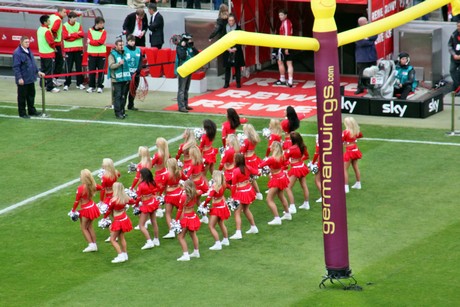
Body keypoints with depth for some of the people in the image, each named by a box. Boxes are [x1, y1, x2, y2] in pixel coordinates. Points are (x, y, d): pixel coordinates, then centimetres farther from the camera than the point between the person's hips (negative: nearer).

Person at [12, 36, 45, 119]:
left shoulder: (29, 51, 10)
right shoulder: (17, 53, -18)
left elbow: (33, 63, 21)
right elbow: (16, 67, -19)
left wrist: (38, 72, 17)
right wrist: (19, 78, -22)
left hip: (31, 79, 9)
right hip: (23, 80, -9)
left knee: (31, 95, 17)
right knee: (22, 96, 2)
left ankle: (32, 111, 28)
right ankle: (22, 113, 12)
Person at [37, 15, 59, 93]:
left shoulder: (39, 30, 7)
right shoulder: (47, 31, -21)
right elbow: (51, 42, -19)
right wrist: (53, 48, 2)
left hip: (41, 53, 9)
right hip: (49, 54, -9)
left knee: (43, 69, 17)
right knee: (49, 71, -5)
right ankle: (50, 87, -4)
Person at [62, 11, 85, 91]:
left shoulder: (78, 25, 8)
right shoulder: (65, 26, 0)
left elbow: (82, 34, -4)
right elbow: (65, 36, -12)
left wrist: (71, 35, -11)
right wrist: (76, 34, -12)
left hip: (78, 49, 3)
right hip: (69, 49, -3)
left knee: (79, 66, 6)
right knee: (68, 67, -3)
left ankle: (79, 83, 13)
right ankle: (67, 84, 2)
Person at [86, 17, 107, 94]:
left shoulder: (103, 31, 4)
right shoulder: (90, 30, 4)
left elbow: (101, 41, -9)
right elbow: (90, 41, -8)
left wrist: (92, 41, -9)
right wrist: (99, 42, -13)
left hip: (101, 54, 0)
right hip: (92, 54, 0)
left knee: (101, 71, 0)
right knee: (91, 70, 2)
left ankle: (100, 86, 6)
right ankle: (91, 86, 11)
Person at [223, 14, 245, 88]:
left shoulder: (238, 28, -2)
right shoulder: (225, 29, 1)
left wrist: (236, 48, -11)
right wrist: (228, 48, -9)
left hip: (236, 51, -1)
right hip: (227, 51, 1)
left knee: (237, 67, 3)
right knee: (227, 67, 2)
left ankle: (238, 82, 10)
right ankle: (226, 83, 7)